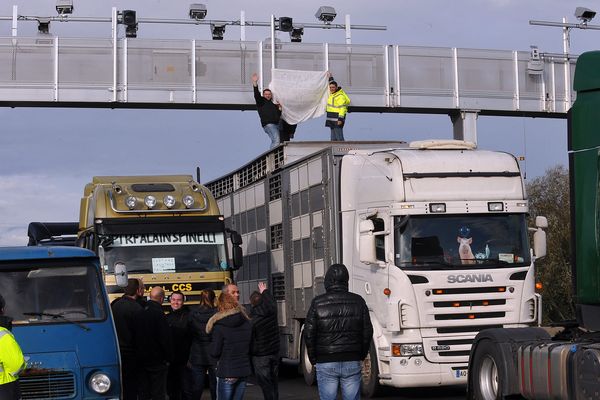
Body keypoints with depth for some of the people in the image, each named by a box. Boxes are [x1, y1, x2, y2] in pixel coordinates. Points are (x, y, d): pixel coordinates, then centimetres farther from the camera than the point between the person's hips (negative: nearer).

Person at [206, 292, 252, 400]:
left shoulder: (219, 326, -13)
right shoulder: (247, 323, 5)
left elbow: (214, 352, -11)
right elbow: (250, 347, 13)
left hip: (227, 373, -5)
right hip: (244, 371, 6)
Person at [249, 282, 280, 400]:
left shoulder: (252, 321, -19)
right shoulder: (272, 312, -3)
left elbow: (250, 341, -14)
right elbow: (271, 301, 21)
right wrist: (265, 291, 39)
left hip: (260, 356, -6)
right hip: (274, 353, 6)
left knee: (266, 386, -3)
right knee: (274, 383, 16)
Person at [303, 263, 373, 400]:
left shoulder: (317, 303, -4)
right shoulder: (358, 302, 2)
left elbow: (309, 333, -4)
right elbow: (367, 332, 4)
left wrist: (313, 358, 8)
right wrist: (361, 355, 15)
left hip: (325, 363, -2)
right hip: (352, 363, 2)